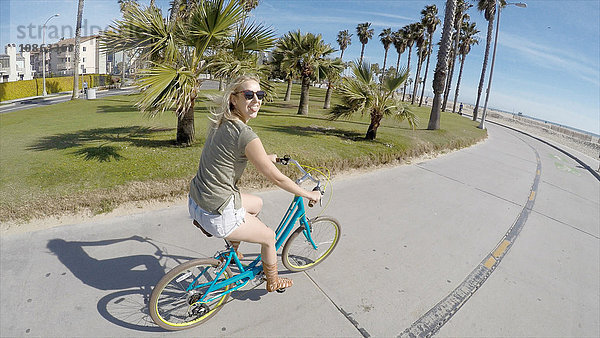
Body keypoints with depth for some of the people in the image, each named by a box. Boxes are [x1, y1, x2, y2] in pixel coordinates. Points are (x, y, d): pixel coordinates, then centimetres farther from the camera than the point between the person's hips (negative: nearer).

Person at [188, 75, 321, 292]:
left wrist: (268, 157, 36)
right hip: (218, 214, -8)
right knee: (269, 237, 14)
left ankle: (233, 251, 41)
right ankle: (273, 282, 40)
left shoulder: (221, 125, 4)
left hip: (196, 201, 9)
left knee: (257, 203, 30)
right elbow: (276, 178, -16)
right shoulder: (245, 135, -23)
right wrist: (309, 195, -2)